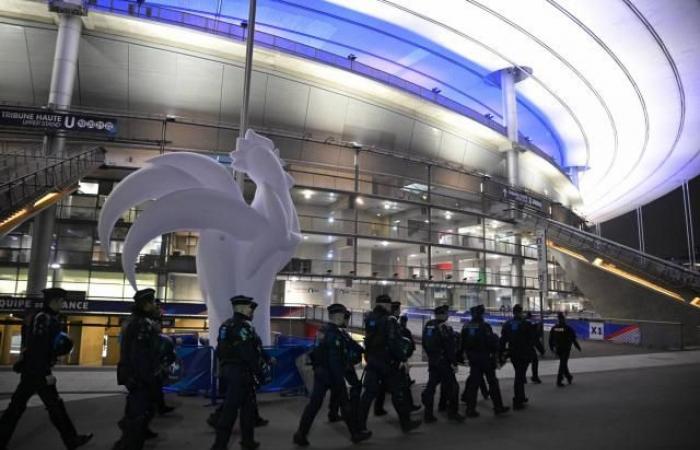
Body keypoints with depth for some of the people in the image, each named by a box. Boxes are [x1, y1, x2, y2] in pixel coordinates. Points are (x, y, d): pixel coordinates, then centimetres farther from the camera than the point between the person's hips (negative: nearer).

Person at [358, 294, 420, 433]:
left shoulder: (369, 319, 7)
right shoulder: (389, 320, -15)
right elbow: (395, 343, -19)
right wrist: (402, 359, -12)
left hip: (372, 362, 6)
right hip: (388, 363, -6)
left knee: (369, 393, 7)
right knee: (398, 392, 7)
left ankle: (360, 425, 6)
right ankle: (406, 422, 17)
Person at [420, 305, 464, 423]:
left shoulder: (427, 326, 7)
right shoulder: (444, 328, -18)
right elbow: (450, 348, -20)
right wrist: (454, 363, -15)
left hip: (432, 361, 8)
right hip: (444, 362, -8)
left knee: (431, 386, 11)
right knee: (451, 386, 5)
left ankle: (428, 414, 13)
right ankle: (452, 412, 11)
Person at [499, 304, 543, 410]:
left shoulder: (507, 325, 4)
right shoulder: (526, 324, -10)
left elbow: (503, 340, 5)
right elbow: (535, 339, -8)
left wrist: (501, 353, 9)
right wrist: (541, 350, 3)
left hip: (513, 354, 5)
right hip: (524, 354, -5)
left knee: (519, 375, 21)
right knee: (520, 377, -4)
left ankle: (521, 397, 31)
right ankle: (517, 401, -6)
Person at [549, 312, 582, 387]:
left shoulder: (553, 328, -1)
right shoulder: (568, 328, -13)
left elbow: (550, 339, 3)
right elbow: (573, 339, -8)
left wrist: (551, 348, 15)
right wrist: (578, 347, 6)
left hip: (557, 349, 4)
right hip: (566, 349, -4)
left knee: (563, 363, 22)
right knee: (563, 364, -1)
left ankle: (569, 377, 35)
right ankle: (559, 381, -5)